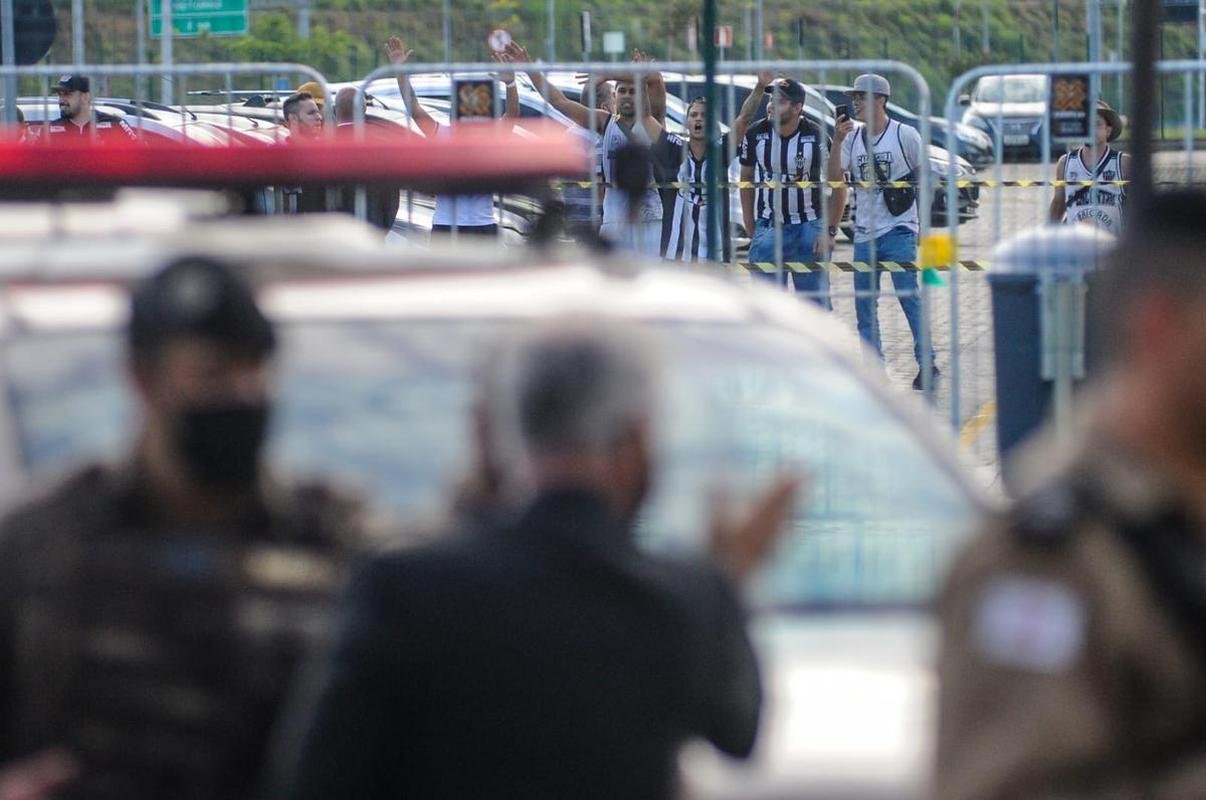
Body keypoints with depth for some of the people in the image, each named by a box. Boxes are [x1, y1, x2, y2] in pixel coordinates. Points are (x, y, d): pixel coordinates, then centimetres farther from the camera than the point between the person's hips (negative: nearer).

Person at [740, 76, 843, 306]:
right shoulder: (756, 134, -3)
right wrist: (749, 225, 8)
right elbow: (746, 178, 11)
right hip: (768, 228, 3)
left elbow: (838, 186, -4)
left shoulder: (816, 137, -11)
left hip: (809, 227, -2)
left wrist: (830, 232, -8)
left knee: (815, 300, -2)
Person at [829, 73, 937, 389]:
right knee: (864, 304, 6)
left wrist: (923, 225, 0)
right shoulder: (852, 137, 8)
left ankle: (927, 363, -3)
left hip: (899, 232, -5)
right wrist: (837, 142, -13)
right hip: (864, 233, 5)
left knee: (909, 297, -9)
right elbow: (835, 179, -1)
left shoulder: (905, 135, -3)